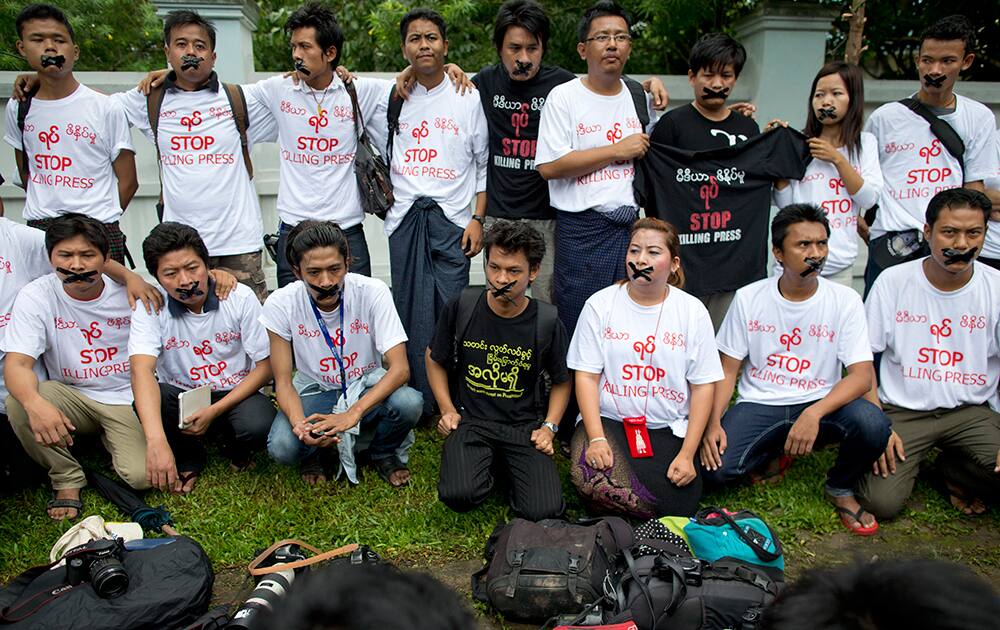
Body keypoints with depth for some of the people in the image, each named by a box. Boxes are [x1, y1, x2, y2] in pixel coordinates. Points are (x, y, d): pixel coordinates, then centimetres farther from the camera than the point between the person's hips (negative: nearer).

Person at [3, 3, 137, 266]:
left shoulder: (106, 108, -1)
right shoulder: (18, 108, 11)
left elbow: (128, 182, 2)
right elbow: (25, 173, 21)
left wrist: (99, 221, 1)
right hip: (37, 230, 3)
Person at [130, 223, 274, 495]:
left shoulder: (240, 298, -13)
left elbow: (265, 366, -9)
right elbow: (141, 370, -29)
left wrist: (214, 411, -22)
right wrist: (156, 442, -46)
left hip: (235, 395, 0)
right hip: (181, 399, 1)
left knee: (258, 425, -33)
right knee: (144, 403, -31)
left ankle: (236, 450, 7)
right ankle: (189, 459, 0)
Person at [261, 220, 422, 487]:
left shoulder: (373, 292, -22)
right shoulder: (280, 304, -18)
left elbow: (400, 368, -26)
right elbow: (283, 381, -13)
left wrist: (352, 414, -40)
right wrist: (299, 423, -35)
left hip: (367, 387, 0)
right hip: (315, 392, 0)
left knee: (410, 403, -33)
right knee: (281, 447, -30)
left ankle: (383, 454, 2)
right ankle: (315, 455, 9)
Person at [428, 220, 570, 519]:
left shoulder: (547, 322, -5)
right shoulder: (462, 307, -4)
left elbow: (562, 381, 10)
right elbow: (435, 359, 12)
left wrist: (549, 426, -3)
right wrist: (447, 409, 2)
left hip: (525, 425, 0)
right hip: (470, 420, 0)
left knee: (543, 511, -20)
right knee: (459, 496, -28)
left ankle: (510, 468, 12)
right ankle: (488, 466, 8)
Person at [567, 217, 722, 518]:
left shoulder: (692, 311, 3)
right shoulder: (600, 304, 1)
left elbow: (703, 386, 1)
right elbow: (586, 376, -2)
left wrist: (687, 454, -7)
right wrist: (596, 439, -15)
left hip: (669, 428, 1)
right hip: (607, 419, -1)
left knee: (680, 505, -20)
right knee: (590, 479, -30)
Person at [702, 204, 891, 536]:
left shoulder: (845, 300, -5)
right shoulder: (748, 298, -2)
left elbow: (863, 375, -13)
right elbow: (727, 369, 1)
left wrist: (814, 413, -31)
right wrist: (714, 423, -16)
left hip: (821, 402, 0)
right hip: (759, 403, 1)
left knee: (873, 424, -32)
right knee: (717, 469, -24)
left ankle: (840, 488, 2)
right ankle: (775, 449, 12)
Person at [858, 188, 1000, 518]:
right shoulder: (893, 281, -6)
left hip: (971, 411, 2)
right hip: (903, 411, -1)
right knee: (881, 502, -19)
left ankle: (952, 470, 9)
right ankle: (907, 459, 15)